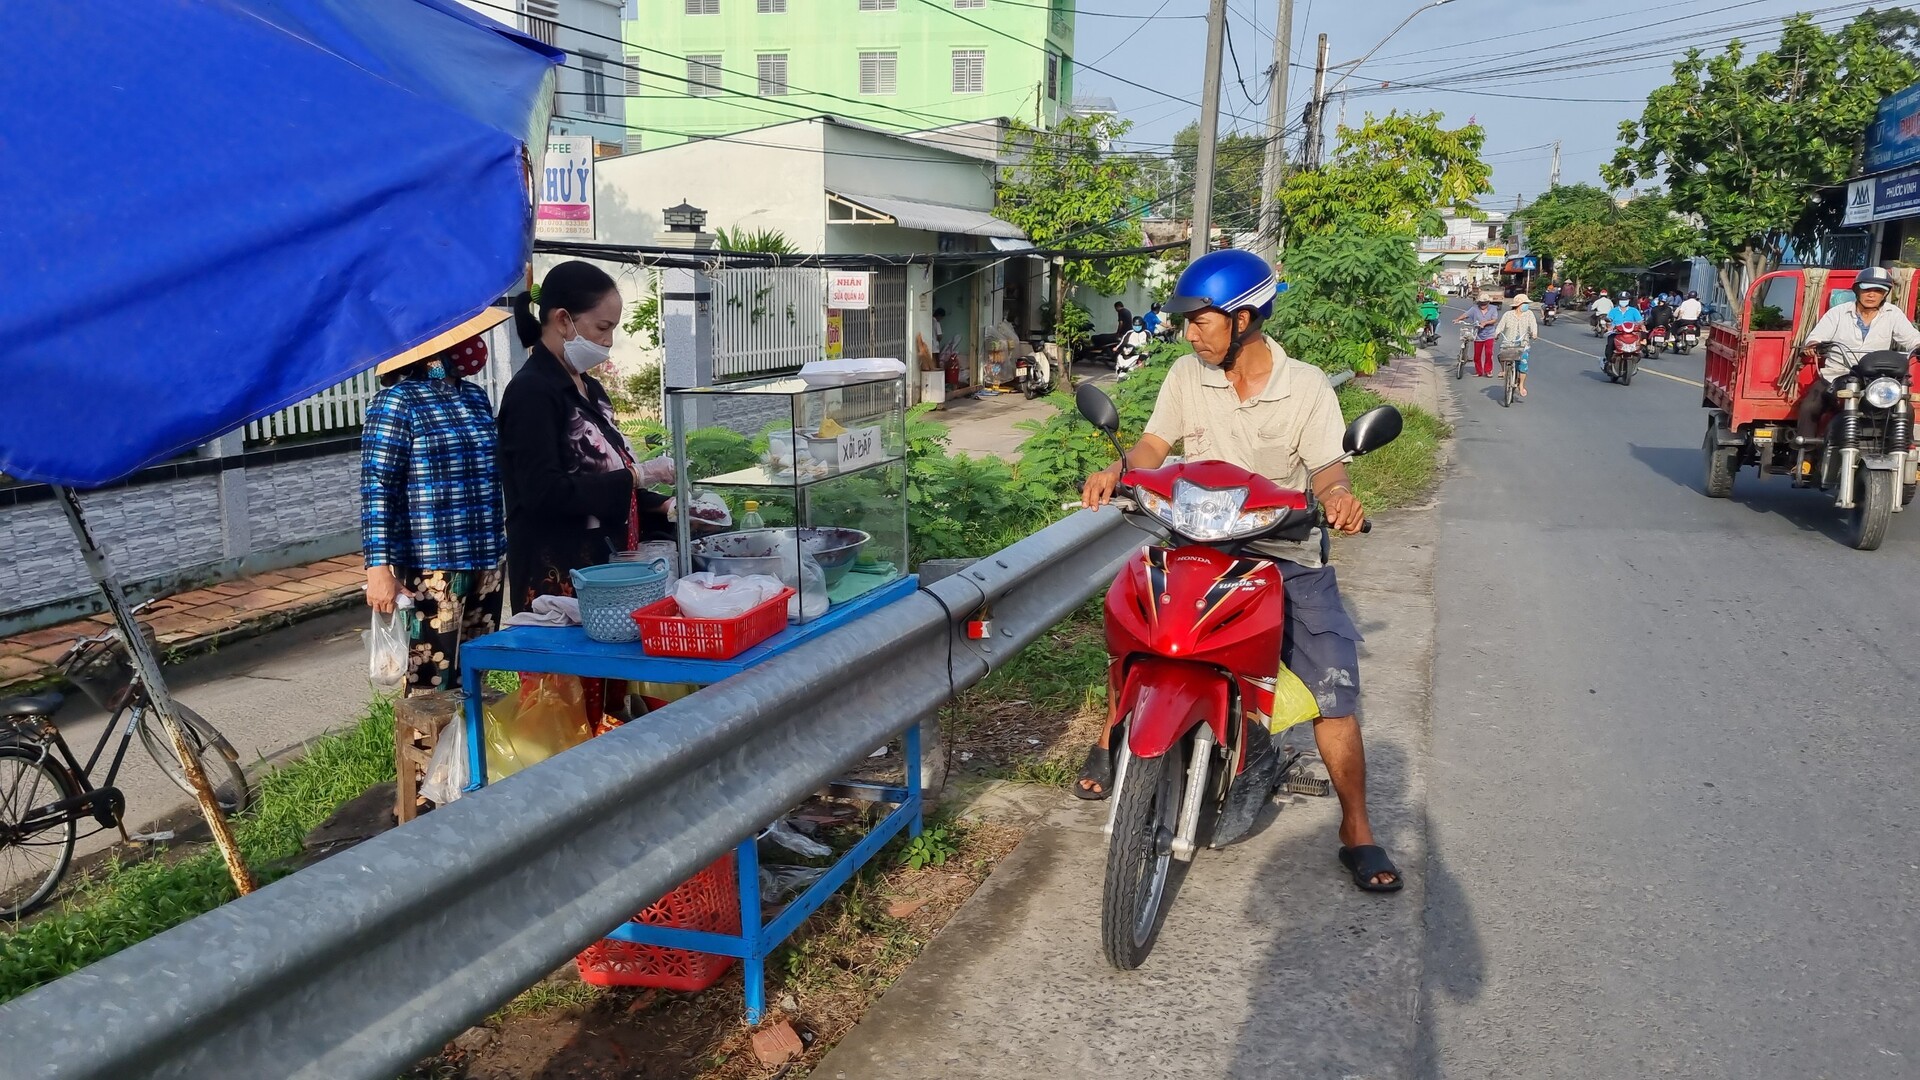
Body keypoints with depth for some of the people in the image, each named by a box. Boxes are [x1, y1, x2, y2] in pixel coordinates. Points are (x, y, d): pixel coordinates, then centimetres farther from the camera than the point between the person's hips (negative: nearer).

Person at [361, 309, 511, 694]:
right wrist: (379, 567, -18)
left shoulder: (475, 397, 11)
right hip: (431, 569, -6)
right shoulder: (398, 401, -8)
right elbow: (377, 491, -12)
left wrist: (502, 547, 22)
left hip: (486, 564, 7)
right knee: (431, 689, -2)